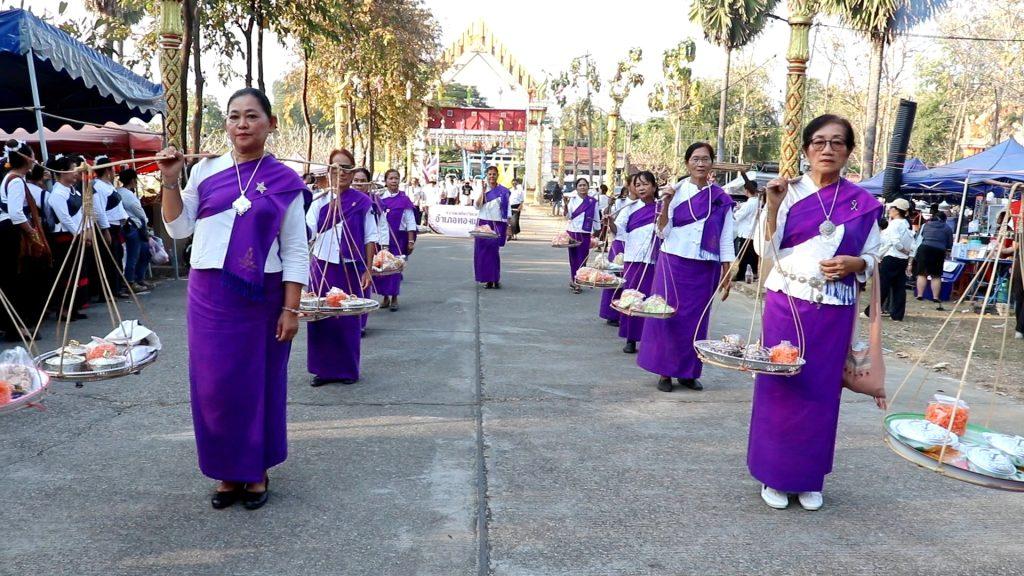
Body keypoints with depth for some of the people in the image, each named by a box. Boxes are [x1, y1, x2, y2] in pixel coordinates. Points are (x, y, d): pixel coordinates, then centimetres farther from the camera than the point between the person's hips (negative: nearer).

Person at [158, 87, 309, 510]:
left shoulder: (284, 181, -1)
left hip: (262, 297, -2)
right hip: (209, 293, 2)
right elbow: (179, 229, 9)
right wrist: (170, 181, -3)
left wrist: (291, 308, -7)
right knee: (214, 385, 6)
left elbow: (295, 251, -2)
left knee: (259, 383, 8)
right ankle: (228, 472, 23)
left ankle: (256, 472, 24)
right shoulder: (206, 170, 5)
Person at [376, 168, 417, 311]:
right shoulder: (379, 199, 5)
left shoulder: (404, 200, -2)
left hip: (398, 239, -2)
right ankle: (385, 297, 19)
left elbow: (410, 222, -2)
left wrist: (411, 241, -7)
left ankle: (394, 298, 12)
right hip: (382, 239, 2)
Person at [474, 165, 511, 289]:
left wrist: (508, 226, -3)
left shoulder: (503, 191, 3)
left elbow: (508, 210, 3)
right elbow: (477, 206, -2)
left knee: (493, 251, -8)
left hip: (497, 225, -2)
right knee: (482, 250, 0)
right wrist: (483, 191, -10)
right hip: (483, 224, 3)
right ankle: (487, 279, 8)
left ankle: (495, 279, 1)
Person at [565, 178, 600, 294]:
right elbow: (568, 217, -1)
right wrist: (565, 207, -17)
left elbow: (596, 218, 6)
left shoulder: (593, 201, 1)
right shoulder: (573, 200, 4)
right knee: (573, 258, 6)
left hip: (585, 234, -1)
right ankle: (573, 281, 17)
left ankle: (578, 282, 3)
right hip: (572, 232, 1)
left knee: (582, 259, -3)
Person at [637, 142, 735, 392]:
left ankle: (688, 371, 19)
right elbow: (662, 232, -5)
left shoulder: (721, 198, 3)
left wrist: (727, 276, 3)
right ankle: (664, 371, 12)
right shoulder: (675, 191, -1)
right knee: (668, 315, 2)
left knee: (695, 319, 7)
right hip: (674, 263, -1)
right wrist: (665, 203, -18)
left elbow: (725, 241, 5)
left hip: (705, 268, 1)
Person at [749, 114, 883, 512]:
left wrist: (854, 263, -12)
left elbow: (871, 257, 10)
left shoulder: (862, 203, 5)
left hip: (835, 311, 2)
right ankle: (774, 474, 16)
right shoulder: (788, 191, 1)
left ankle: (809, 478, 22)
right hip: (787, 304, -1)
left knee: (821, 392, 7)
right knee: (780, 386, 2)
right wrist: (772, 207, -18)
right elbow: (766, 250, -5)